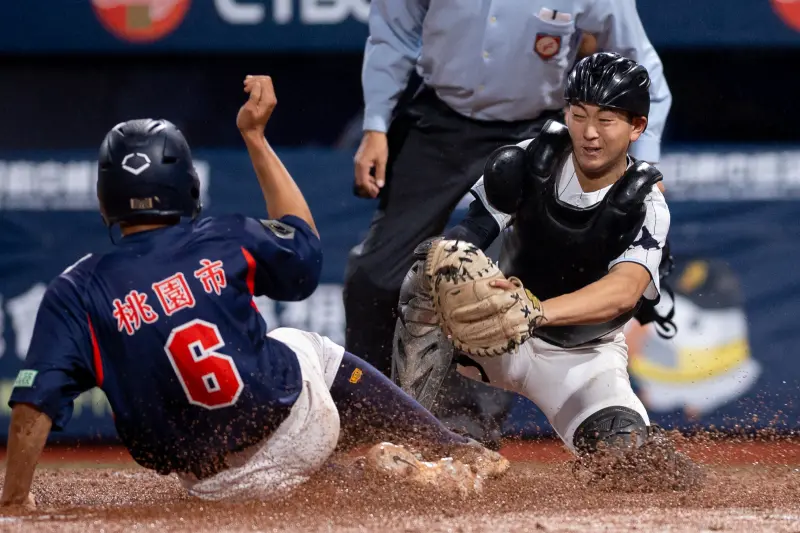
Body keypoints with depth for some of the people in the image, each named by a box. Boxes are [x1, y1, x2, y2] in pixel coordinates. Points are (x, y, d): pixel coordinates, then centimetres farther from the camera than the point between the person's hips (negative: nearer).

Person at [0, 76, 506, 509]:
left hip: (214, 483, 1)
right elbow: (304, 241, 13)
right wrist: (255, 138, 15)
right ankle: (457, 453, 37)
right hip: (298, 427, 0)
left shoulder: (78, 292, -11)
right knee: (308, 348, 33)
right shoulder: (224, 241, -8)